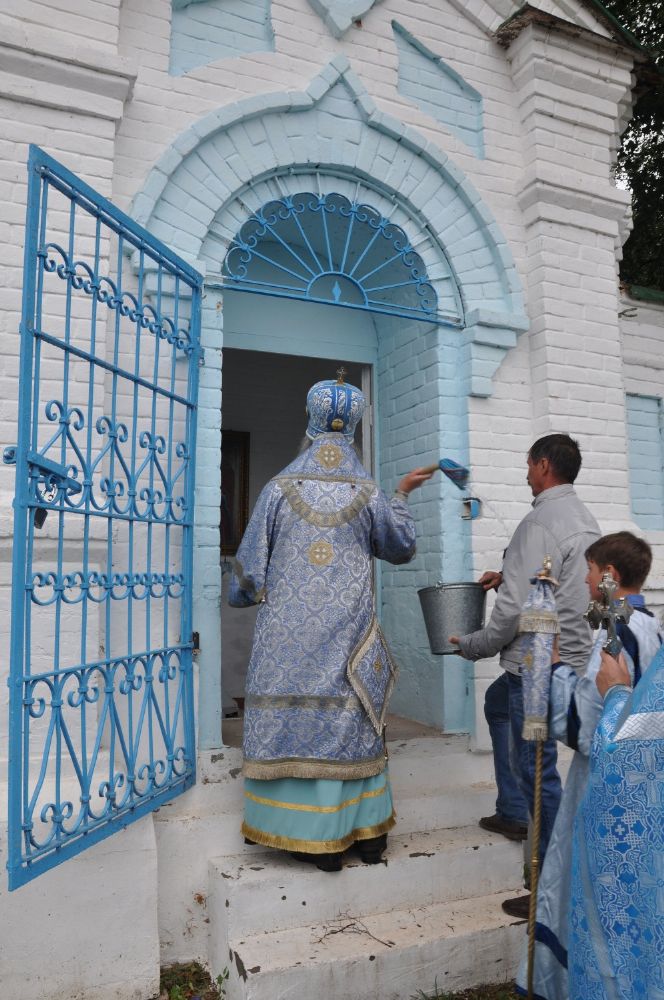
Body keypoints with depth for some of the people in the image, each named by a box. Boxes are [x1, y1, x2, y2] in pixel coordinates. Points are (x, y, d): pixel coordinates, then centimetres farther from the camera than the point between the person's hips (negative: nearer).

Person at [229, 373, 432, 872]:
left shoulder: (282, 487, -3)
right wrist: (402, 495, 26)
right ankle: (367, 831, 23)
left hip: (292, 626, -1)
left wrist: (243, 593, 21)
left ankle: (317, 838, 12)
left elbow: (252, 557, 2)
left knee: (299, 717, 6)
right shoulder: (368, 493, 0)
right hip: (349, 629, 2)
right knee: (354, 719, 12)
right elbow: (402, 547, 14)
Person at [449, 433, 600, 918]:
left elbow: (516, 607, -22)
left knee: (538, 770, -1)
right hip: (572, 654, 10)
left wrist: (472, 645, -8)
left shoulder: (540, 523, -20)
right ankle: (512, 813, 38)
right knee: (497, 704, 31)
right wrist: (508, 576, 17)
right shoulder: (584, 518, 10)